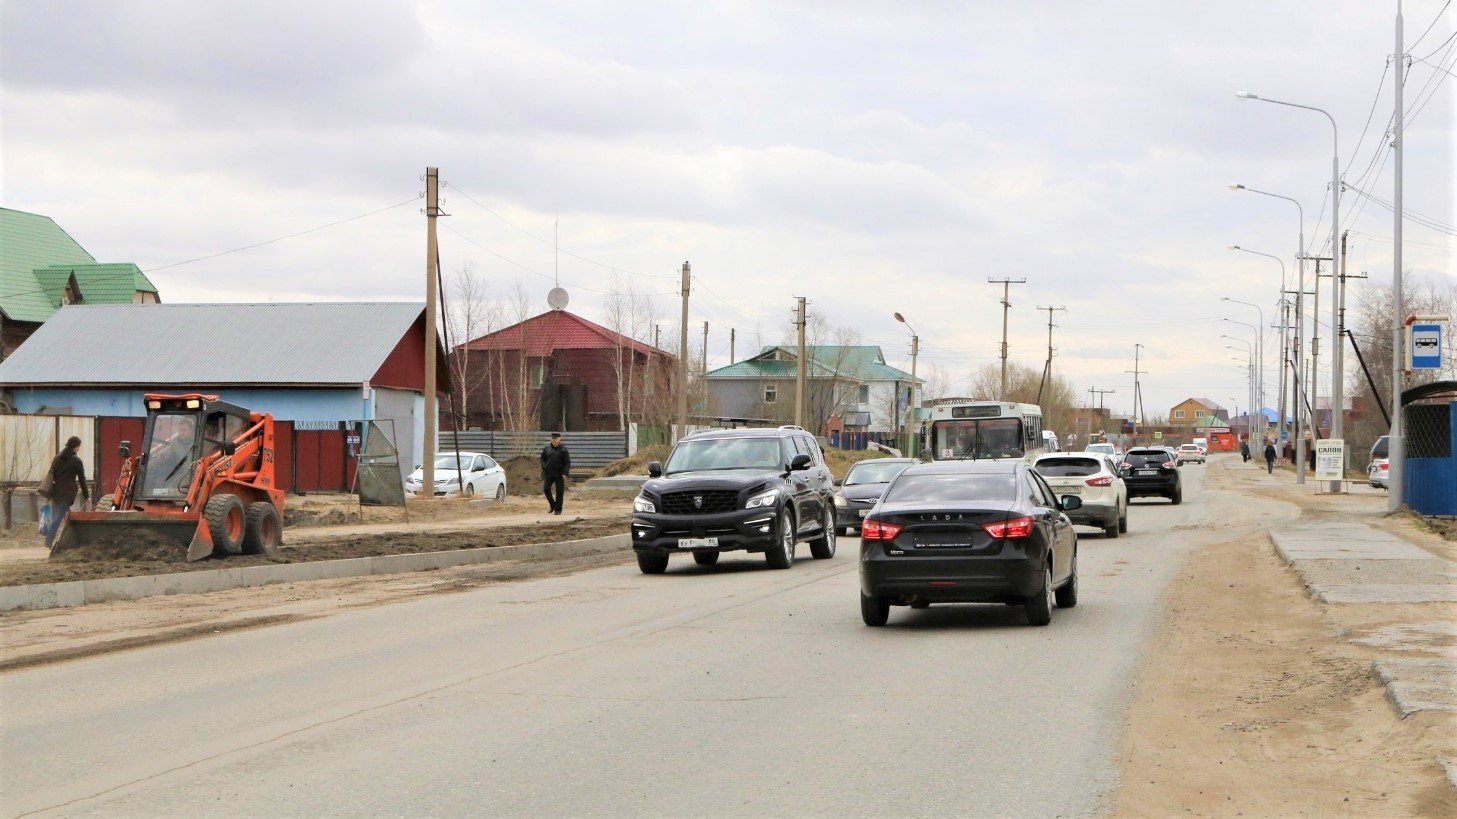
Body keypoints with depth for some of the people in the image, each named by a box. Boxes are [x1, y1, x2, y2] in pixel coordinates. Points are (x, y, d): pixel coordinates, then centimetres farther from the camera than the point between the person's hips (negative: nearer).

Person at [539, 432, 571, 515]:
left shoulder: (563, 449, -4)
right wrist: (544, 467, -1)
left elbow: (567, 462, -5)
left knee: (559, 491, -1)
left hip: (559, 474, -3)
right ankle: (552, 505, 15)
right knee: (546, 489, -5)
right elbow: (542, 458, 16)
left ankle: (558, 509, 8)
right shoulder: (547, 448, 5)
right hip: (548, 473, 3)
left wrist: (565, 473, -15)